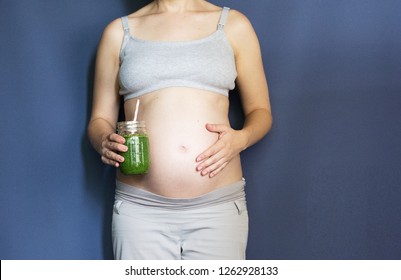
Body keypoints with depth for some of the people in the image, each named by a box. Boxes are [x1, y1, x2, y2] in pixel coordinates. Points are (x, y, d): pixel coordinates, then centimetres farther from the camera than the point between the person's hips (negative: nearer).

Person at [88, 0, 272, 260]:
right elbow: (100, 120, 13)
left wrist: (242, 138, -9)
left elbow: (260, 111, 13)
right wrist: (104, 141, -9)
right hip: (139, 209, 0)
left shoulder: (233, 25, 9)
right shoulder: (119, 31, 10)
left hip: (218, 206, 0)